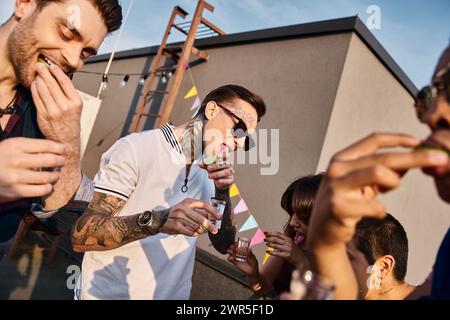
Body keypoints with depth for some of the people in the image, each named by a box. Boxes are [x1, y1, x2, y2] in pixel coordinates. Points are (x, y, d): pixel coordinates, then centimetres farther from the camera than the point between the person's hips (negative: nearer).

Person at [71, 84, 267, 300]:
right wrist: (156, 221, -36)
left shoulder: (207, 173, 3)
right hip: (109, 293, -6)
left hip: (173, 294, 6)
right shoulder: (137, 148, -17)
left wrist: (222, 193, -15)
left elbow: (224, 245, 0)